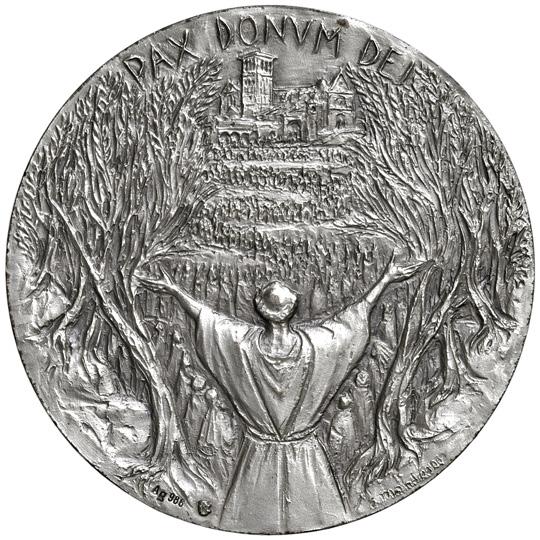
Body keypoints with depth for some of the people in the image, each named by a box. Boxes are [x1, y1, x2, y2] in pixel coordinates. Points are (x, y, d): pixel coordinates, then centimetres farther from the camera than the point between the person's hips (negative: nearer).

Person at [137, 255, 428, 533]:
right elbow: (355, 315, -6)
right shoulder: (313, 341, -17)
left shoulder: (244, 342, -17)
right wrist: (386, 279, 4)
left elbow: (206, 316, -5)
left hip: (260, 451, 0)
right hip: (304, 453, 0)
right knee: (311, 520, 14)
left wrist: (173, 289, 8)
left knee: (258, 518, 15)